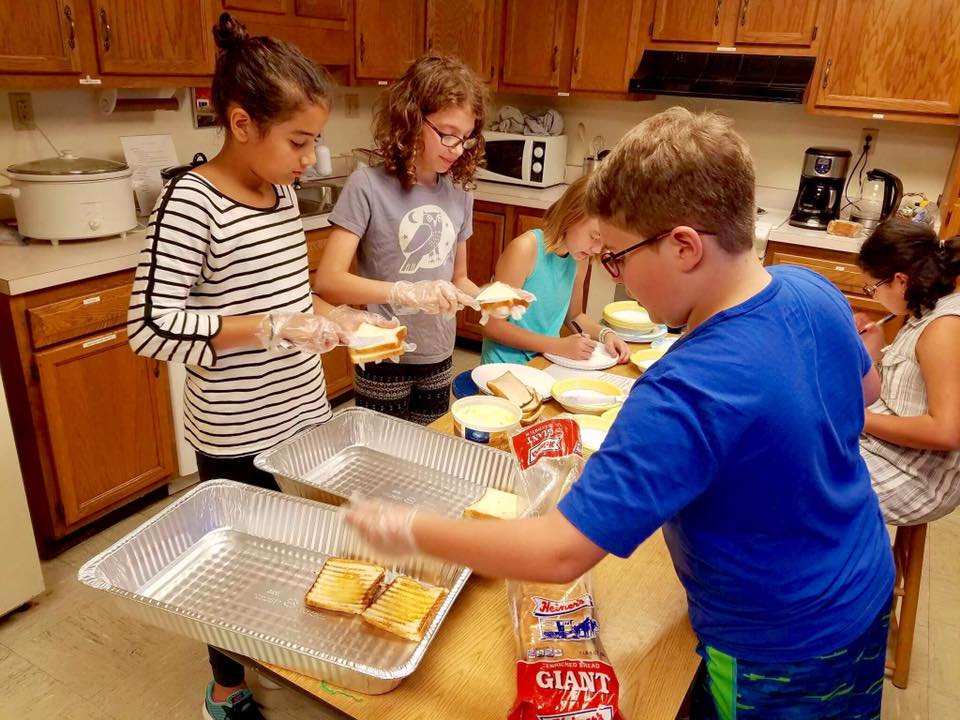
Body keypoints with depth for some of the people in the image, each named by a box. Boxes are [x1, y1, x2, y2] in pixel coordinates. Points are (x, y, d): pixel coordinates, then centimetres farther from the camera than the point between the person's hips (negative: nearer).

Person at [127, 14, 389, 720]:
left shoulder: (283, 191, 3)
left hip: (304, 414, 7)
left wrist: (336, 317, -3)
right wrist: (273, 330, -27)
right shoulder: (191, 202, -20)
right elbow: (151, 324, -22)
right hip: (239, 437, -6)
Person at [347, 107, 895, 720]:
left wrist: (410, 532, -27)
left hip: (780, 663, -7)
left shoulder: (687, 395, -38)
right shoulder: (816, 292, -13)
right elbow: (866, 390, 9)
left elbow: (560, 553, -37)